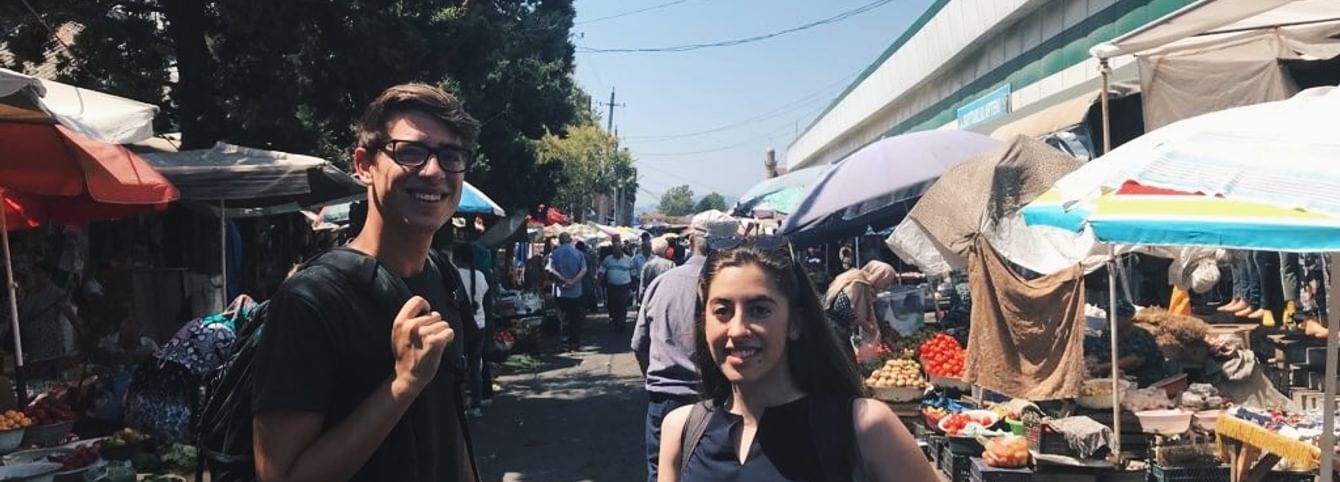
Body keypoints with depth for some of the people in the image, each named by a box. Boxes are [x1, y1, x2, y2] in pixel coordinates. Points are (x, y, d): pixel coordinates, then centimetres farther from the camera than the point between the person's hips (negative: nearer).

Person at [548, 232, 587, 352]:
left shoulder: (554, 254, -2)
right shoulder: (579, 253, 2)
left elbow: (551, 269, -16)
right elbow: (584, 270, -10)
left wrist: (564, 280, -18)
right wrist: (574, 281, -16)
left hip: (562, 291, -1)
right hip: (577, 291, 1)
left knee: (565, 318, 5)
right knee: (576, 318, 10)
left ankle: (567, 343, 1)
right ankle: (576, 343, 13)